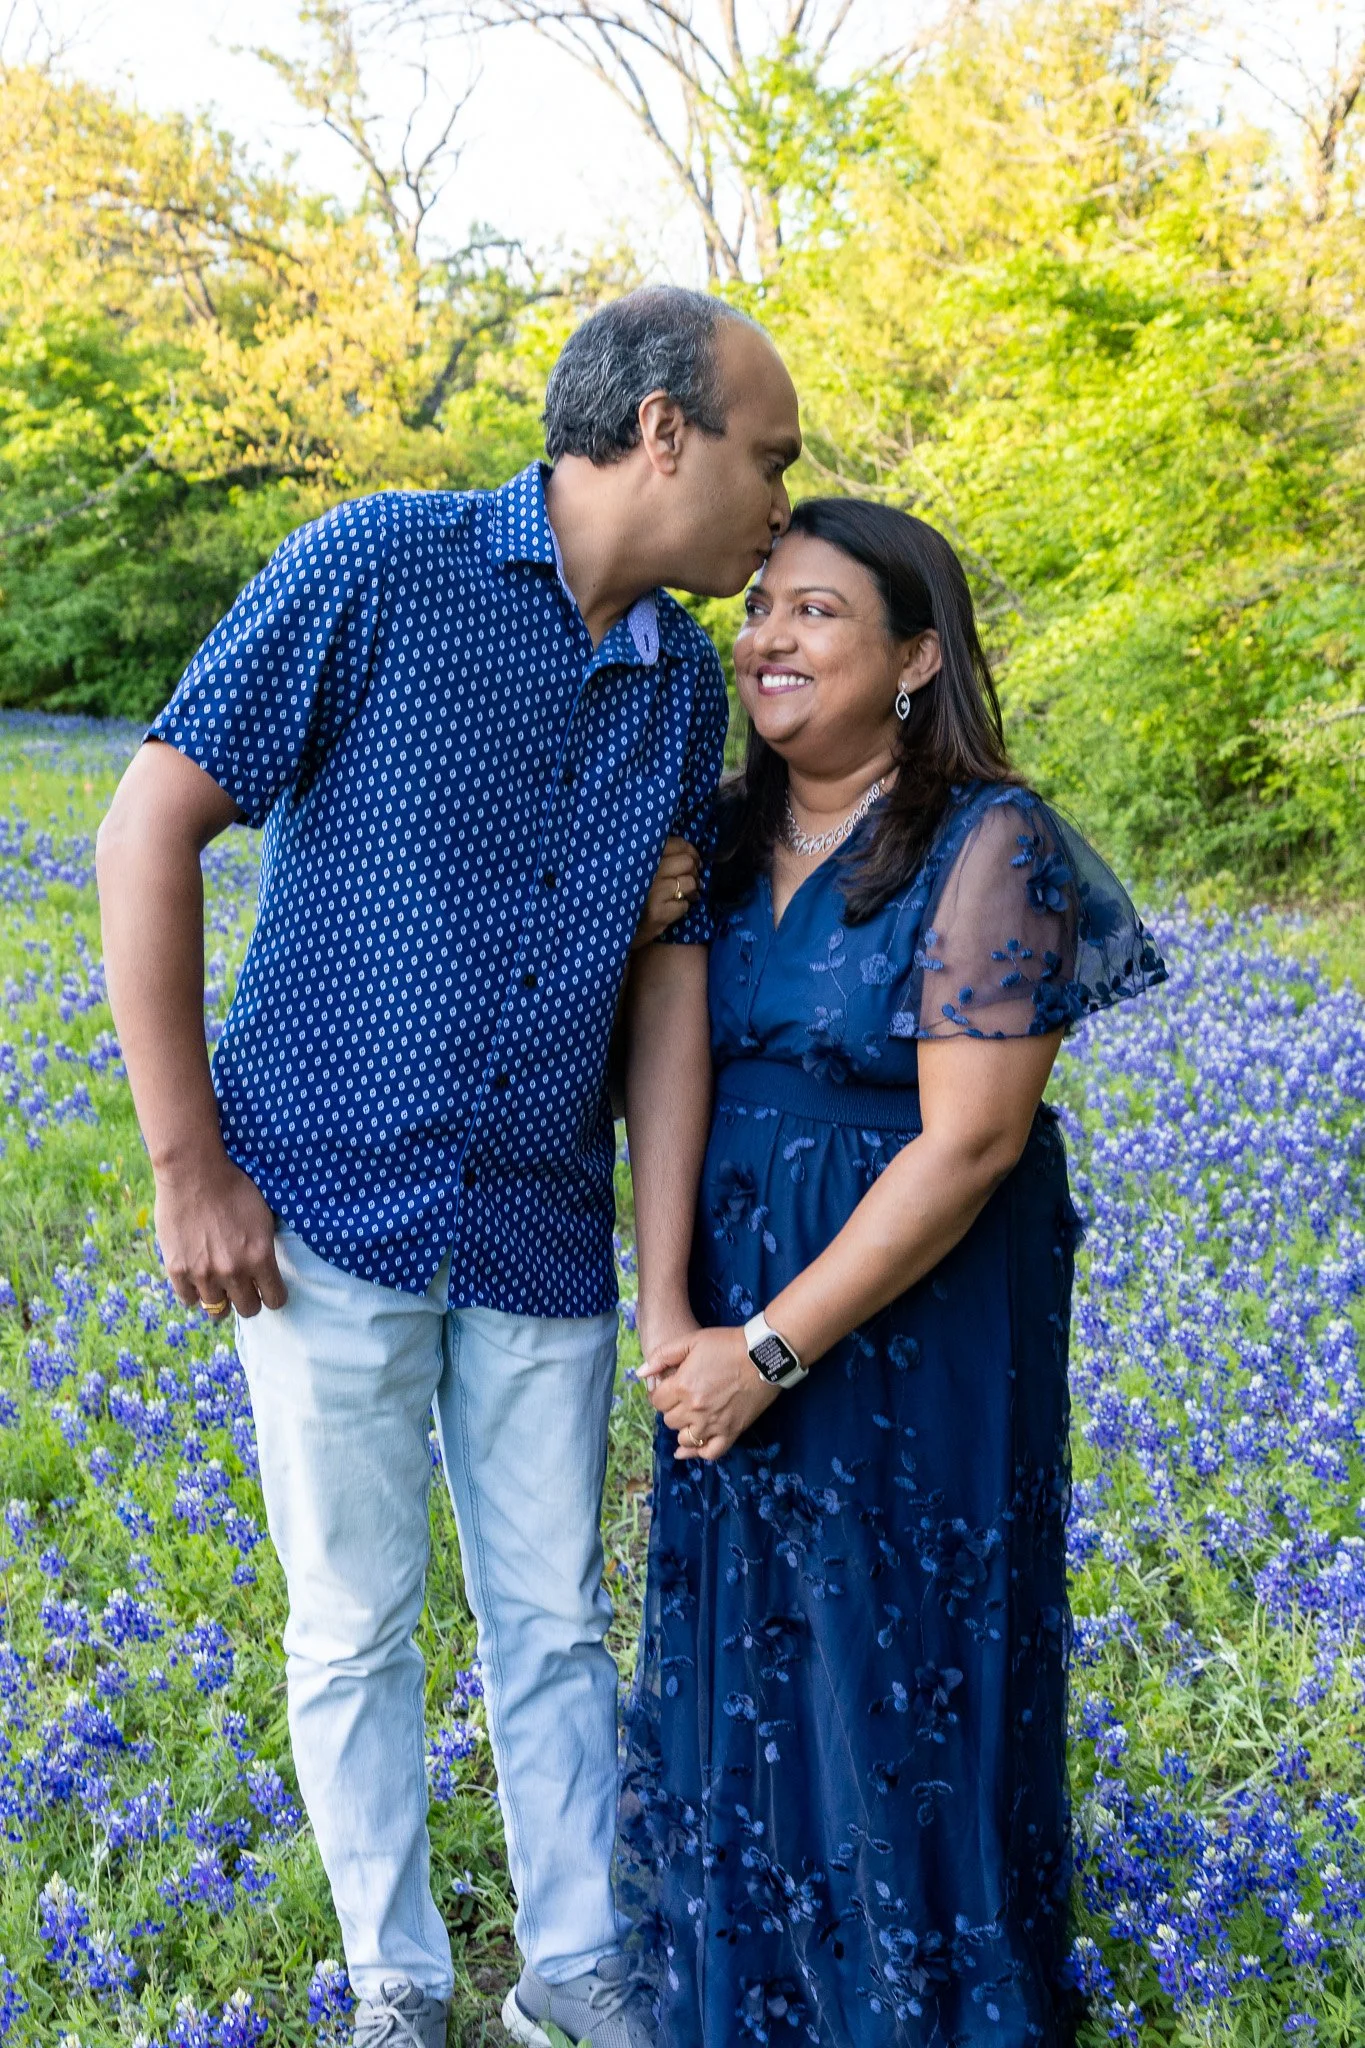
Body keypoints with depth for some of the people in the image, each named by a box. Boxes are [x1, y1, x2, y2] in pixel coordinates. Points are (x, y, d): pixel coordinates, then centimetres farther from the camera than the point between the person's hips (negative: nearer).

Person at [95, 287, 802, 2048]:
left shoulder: (683, 685, 6)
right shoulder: (378, 565, -11)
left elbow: (671, 982, 5)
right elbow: (150, 828, -12)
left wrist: (670, 1293, 1)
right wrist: (190, 1170, -13)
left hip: (541, 1242, 4)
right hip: (331, 1221, -4)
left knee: (554, 1630, 13)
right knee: (353, 1635, 10)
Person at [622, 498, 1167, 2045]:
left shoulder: (988, 845, -15)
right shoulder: (724, 836, 5)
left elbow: (968, 1140, -20)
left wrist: (775, 1347, -19)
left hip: (915, 1326, -6)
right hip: (734, 1315, 6)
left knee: (902, 1679, 6)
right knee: (743, 1667, 17)